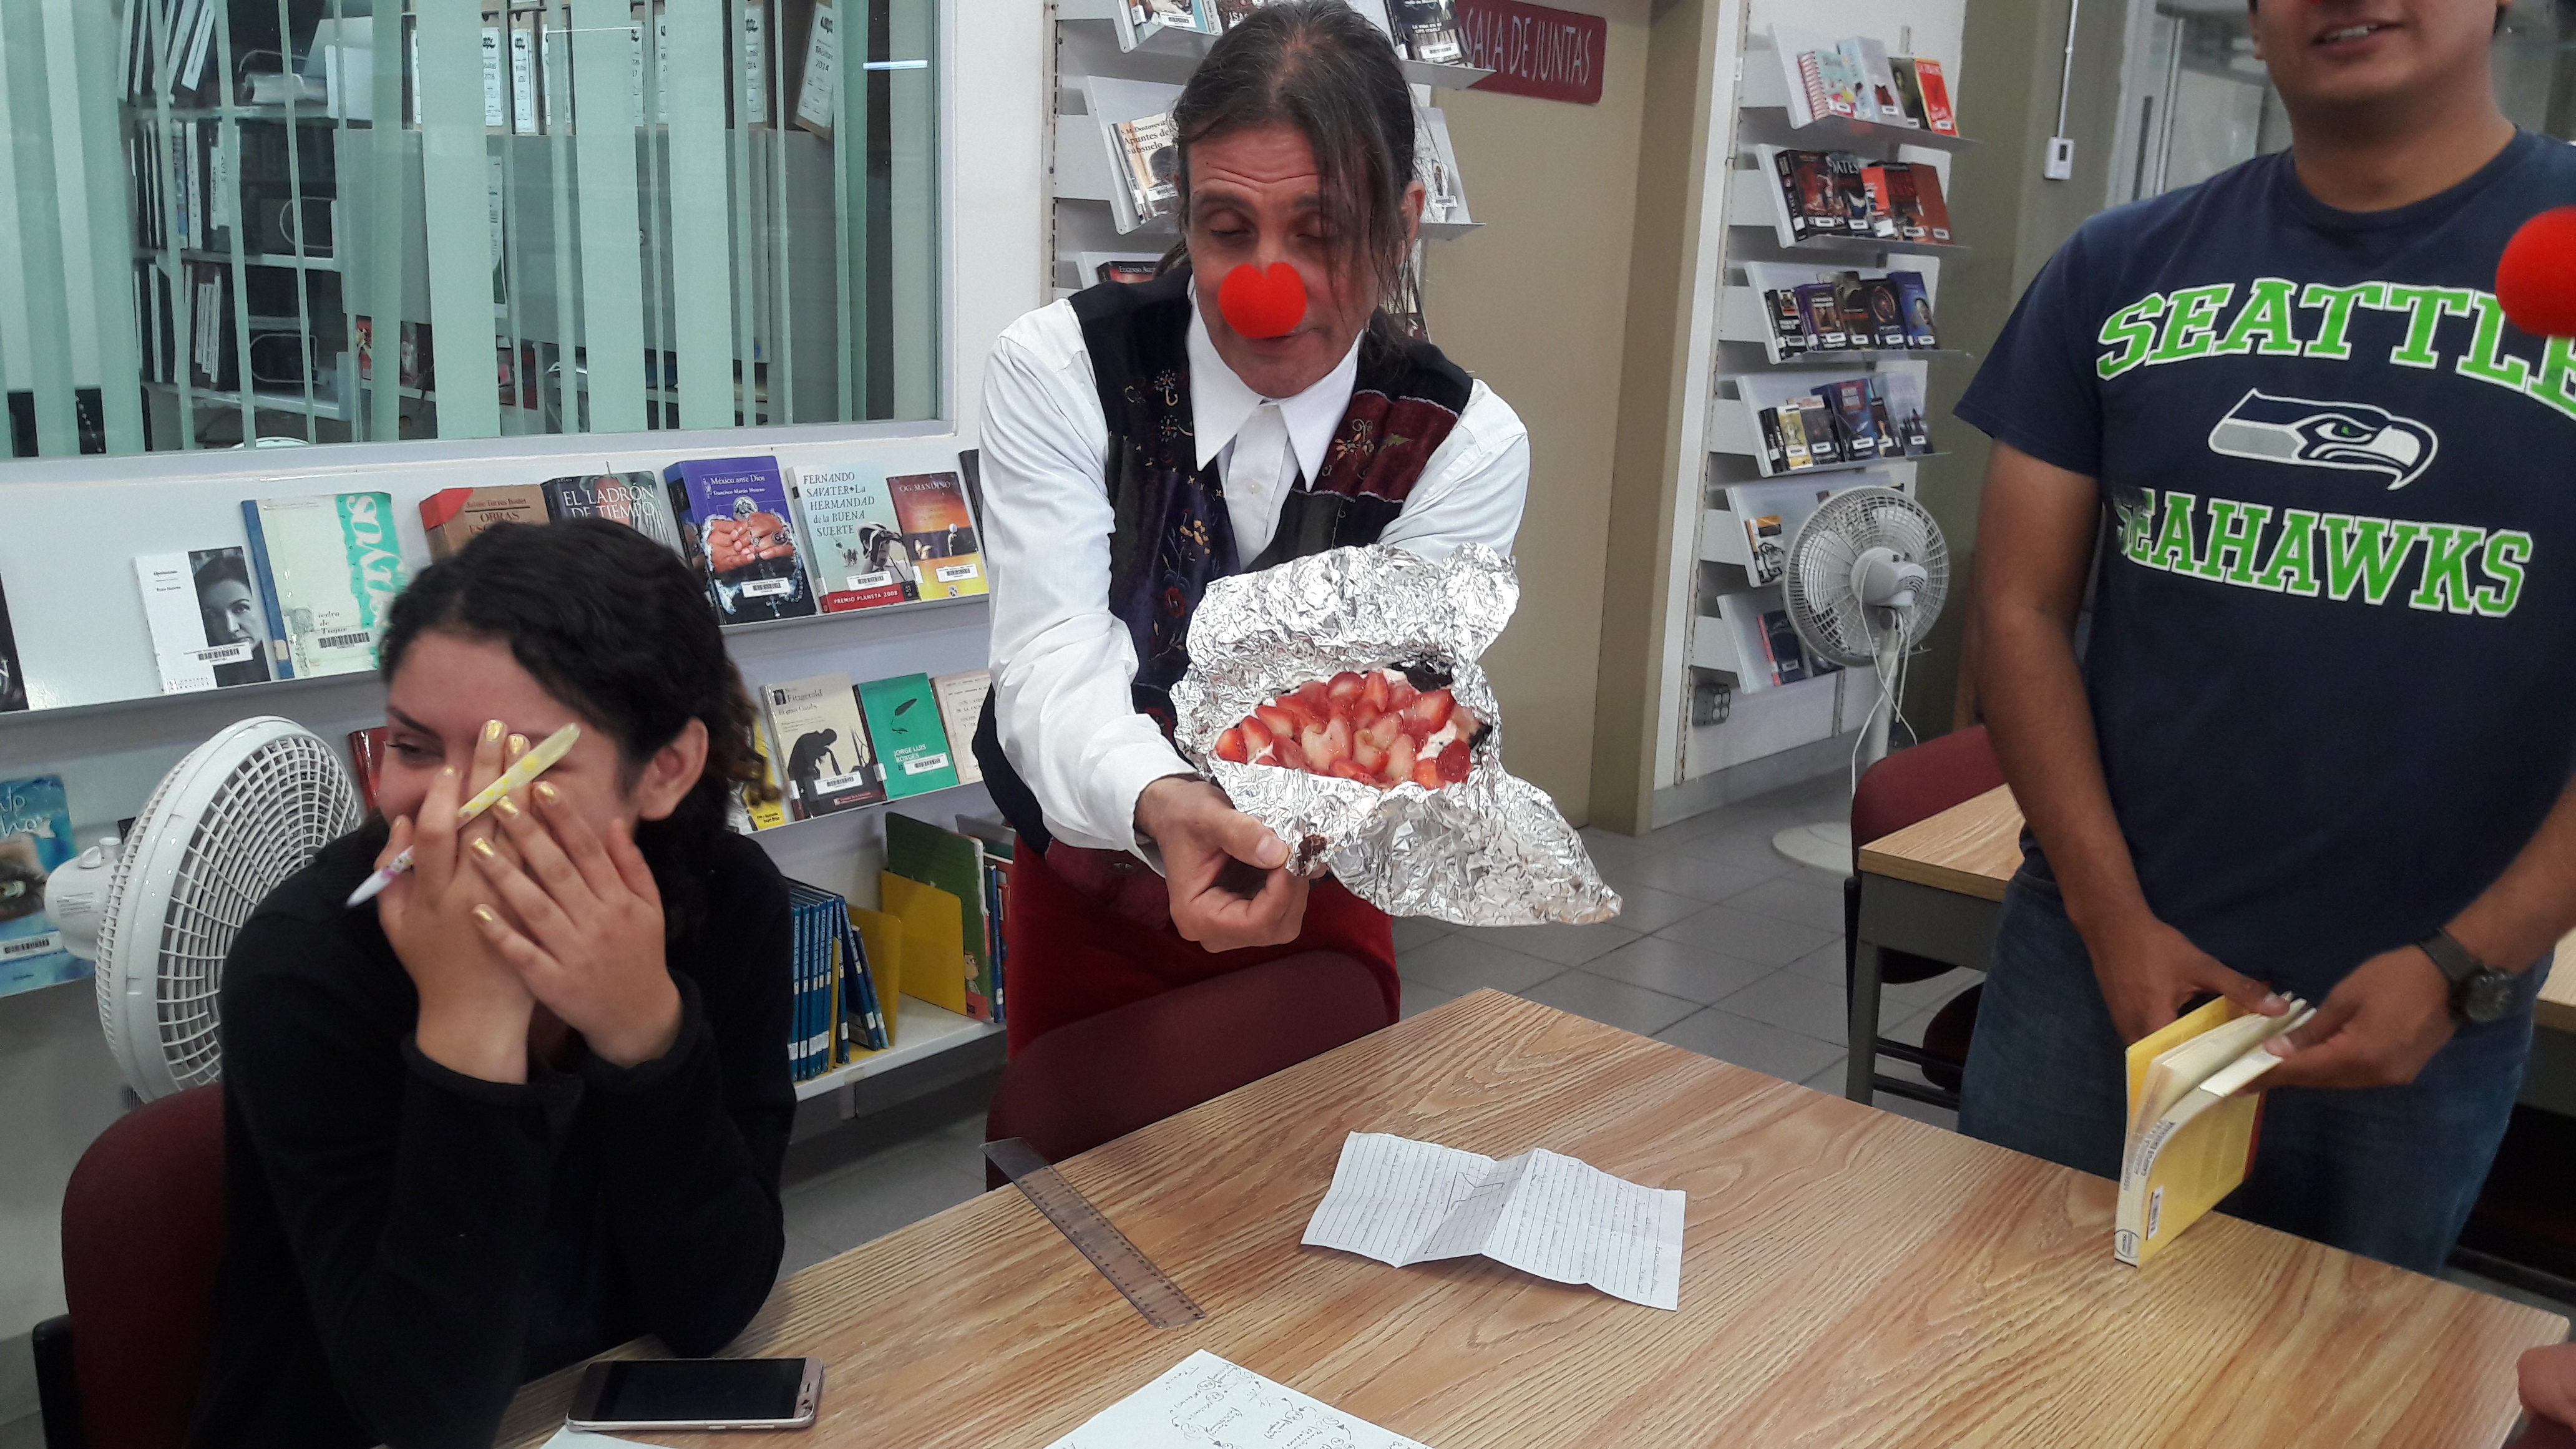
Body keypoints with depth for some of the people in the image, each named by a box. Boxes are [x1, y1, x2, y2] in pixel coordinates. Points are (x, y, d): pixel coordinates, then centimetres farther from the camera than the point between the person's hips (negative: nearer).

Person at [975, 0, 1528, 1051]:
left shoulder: (1466, 449, -15)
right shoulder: (1058, 369, -18)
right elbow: (1055, 662, -28)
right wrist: (1157, 805, -50)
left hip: (1313, 909, 1)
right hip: (1088, 908, 0)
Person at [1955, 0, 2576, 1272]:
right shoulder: (2118, 271, 3)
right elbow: (2021, 608, 1)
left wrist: (2464, 968, -14)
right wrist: (2114, 922, -8)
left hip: (2418, 1011, -1)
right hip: (2092, 968, 2)